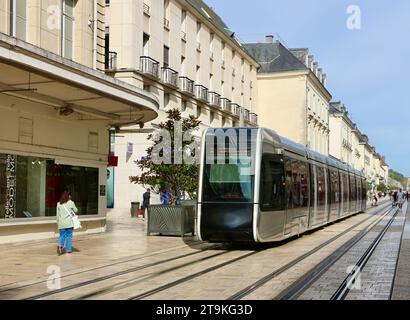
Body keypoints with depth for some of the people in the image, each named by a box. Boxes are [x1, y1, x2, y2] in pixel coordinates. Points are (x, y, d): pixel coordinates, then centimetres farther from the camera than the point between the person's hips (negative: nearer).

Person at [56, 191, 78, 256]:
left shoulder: (59, 204, 5)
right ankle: (68, 251, 6)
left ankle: (60, 245, -18)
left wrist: (58, 222, 16)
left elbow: (58, 214, 8)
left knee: (62, 236, 9)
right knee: (69, 236, 5)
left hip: (61, 223, 2)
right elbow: (76, 210, 9)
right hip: (69, 223, -2)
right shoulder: (71, 203, -4)